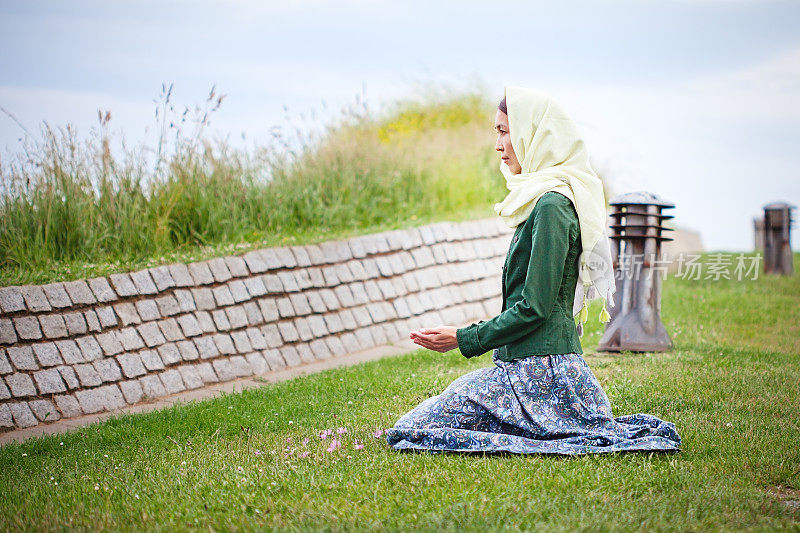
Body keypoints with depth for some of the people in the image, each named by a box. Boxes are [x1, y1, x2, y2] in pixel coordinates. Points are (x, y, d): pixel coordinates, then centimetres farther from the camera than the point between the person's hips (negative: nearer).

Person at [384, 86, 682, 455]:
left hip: (538, 369, -10)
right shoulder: (545, 199, 15)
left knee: (410, 431, -12)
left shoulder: (551, 206, -16)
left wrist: (465, 339, -12)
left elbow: (534, 307, -19)